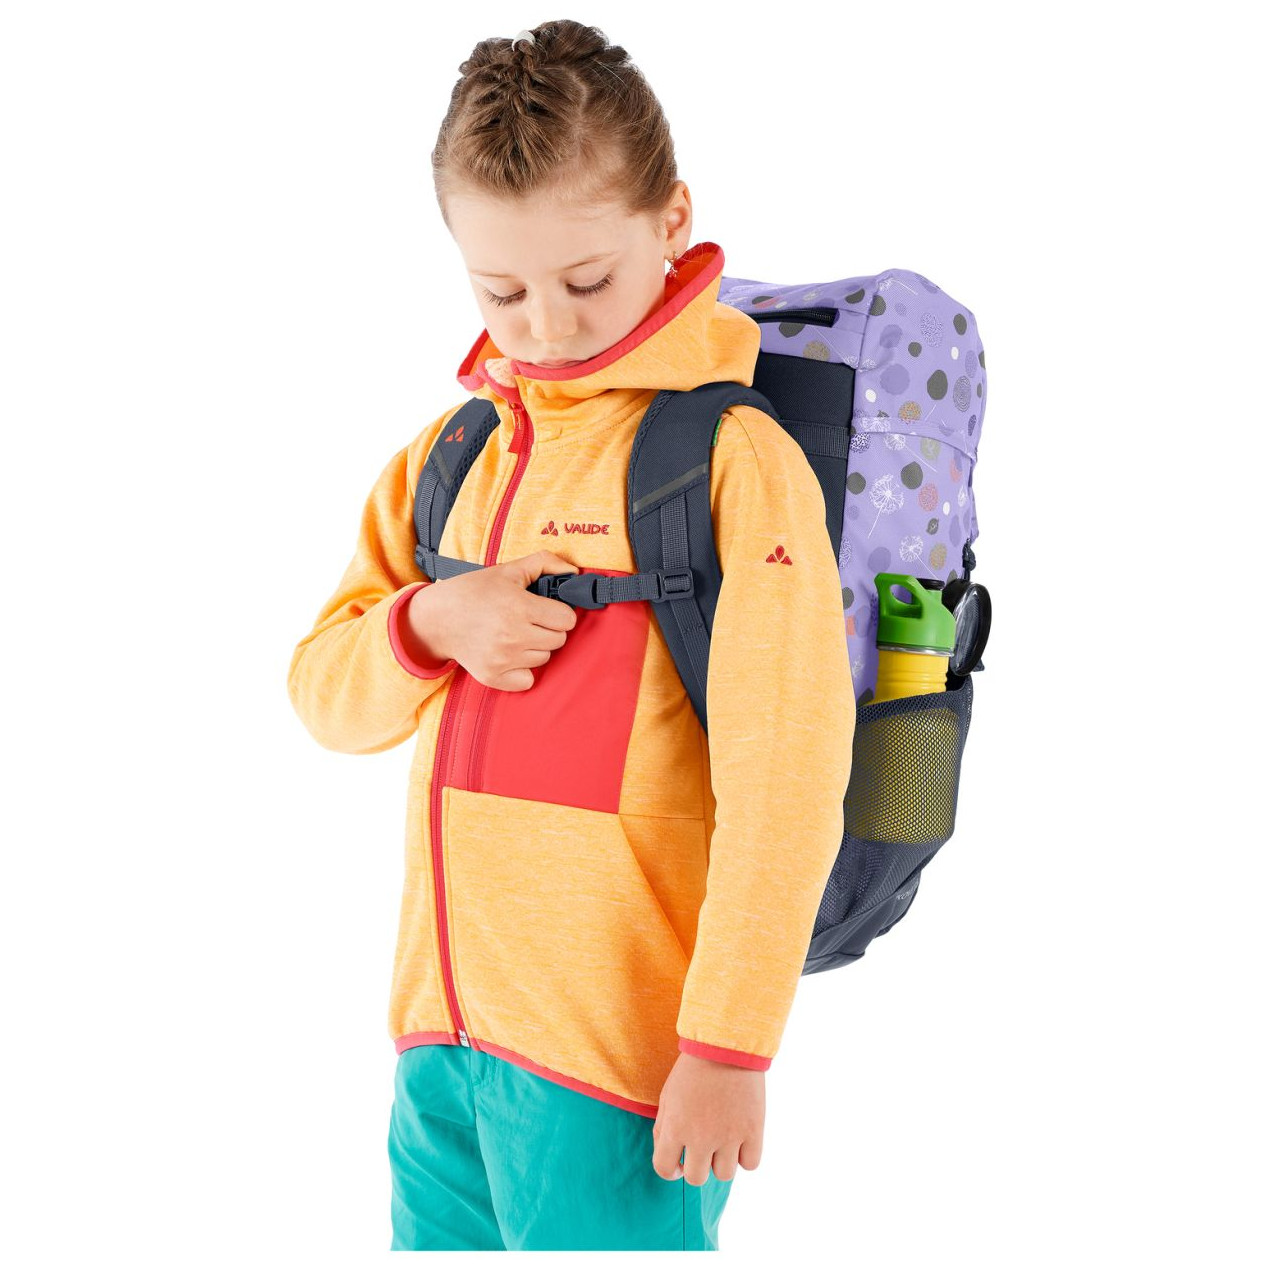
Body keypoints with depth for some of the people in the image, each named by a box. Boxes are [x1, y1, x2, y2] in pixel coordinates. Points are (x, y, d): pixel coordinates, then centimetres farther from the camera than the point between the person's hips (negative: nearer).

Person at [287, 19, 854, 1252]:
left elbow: (784, 775, -14)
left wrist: (728, 1045, -15)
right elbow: (323, 688, 13)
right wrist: (430, 624, -8)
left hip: (618, 1055, -6)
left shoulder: (736, 455, -11)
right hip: (440, 1026, 6)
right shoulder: (448, 453, 10)